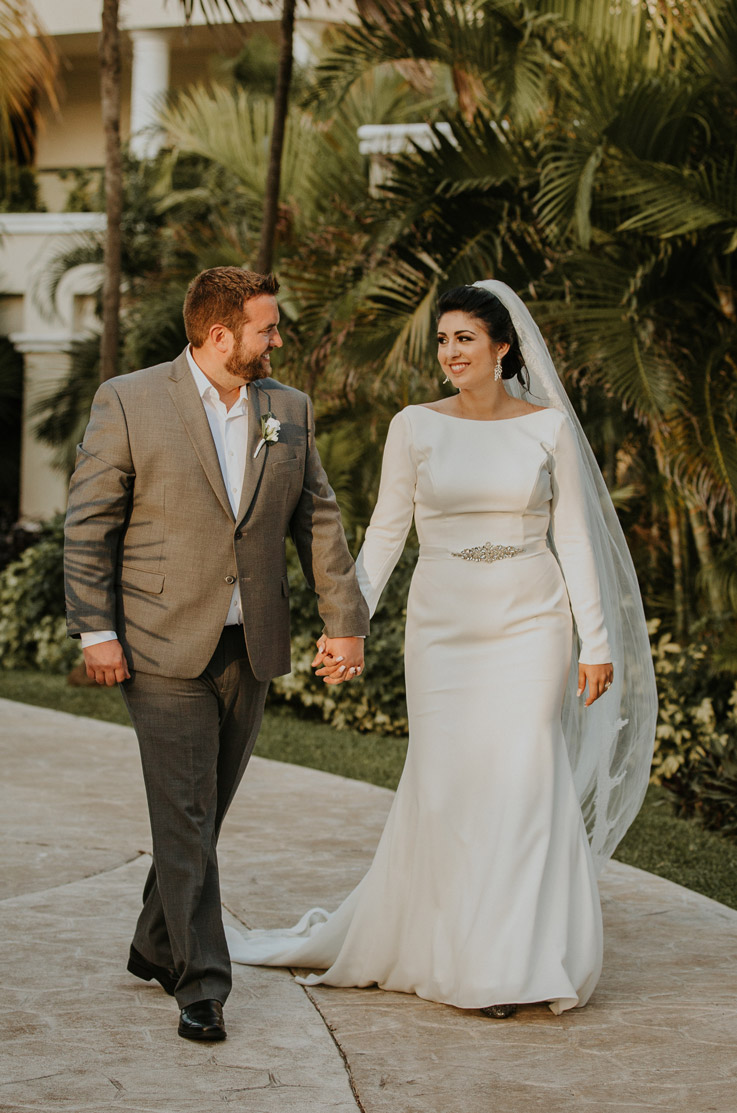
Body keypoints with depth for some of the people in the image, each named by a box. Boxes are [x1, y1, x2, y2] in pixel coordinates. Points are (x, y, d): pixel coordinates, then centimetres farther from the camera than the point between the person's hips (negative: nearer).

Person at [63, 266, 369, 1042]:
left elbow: (317, 522, 12)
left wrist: (345, 621, 8)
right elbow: (88, 523, -5)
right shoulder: (128, 403, -5)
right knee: (184, 815, -6)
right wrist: (95, 630, -10)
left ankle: (156, 947, 29)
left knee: (205, 811, 12)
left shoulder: (289, 411, 9)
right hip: (164, 647, -5)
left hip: (250, 650, 5)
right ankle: (201, 983, -1)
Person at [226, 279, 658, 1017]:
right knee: (443, 785, 2)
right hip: (442, 625, 1)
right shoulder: (415, 427, 1)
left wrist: (597, 641, -3)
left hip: (530, 624, -1)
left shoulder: (549, 427, 0)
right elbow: (384, 532, 4)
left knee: (523, 781, -6)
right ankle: (441, 948, 20)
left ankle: (511, 961, 5)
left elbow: (573, 537, 1)